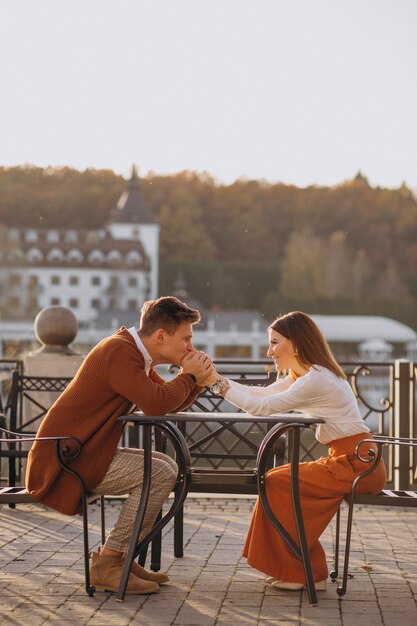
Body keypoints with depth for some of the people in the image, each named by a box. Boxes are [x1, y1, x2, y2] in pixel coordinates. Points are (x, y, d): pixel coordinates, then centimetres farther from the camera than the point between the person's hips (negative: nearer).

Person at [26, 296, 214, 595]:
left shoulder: (135, 353, 14)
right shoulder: (119, 351, -19)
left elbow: (173, 405, 17)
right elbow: (156, 404, -29)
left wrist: (198, 379, -2)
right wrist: (189, 375, -12)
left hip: (86, 452, 11)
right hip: (65, 458, -11)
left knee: (168, 466, 11)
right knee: (160, 474, -19)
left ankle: (120, 557, 10)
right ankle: (107, 563, -13)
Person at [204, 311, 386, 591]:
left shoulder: (315, 380, -18)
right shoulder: (301, 375, 13)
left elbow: (262, 407, -19)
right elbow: (261, 394, 11)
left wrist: (218, 383, -13)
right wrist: (216, 378, 4)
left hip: (357, 466, -10)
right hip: (350, 462, 10)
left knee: (277, 483, -11)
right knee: (277, 479, 8)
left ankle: (298, 573, -1)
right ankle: (298, 569, 12)